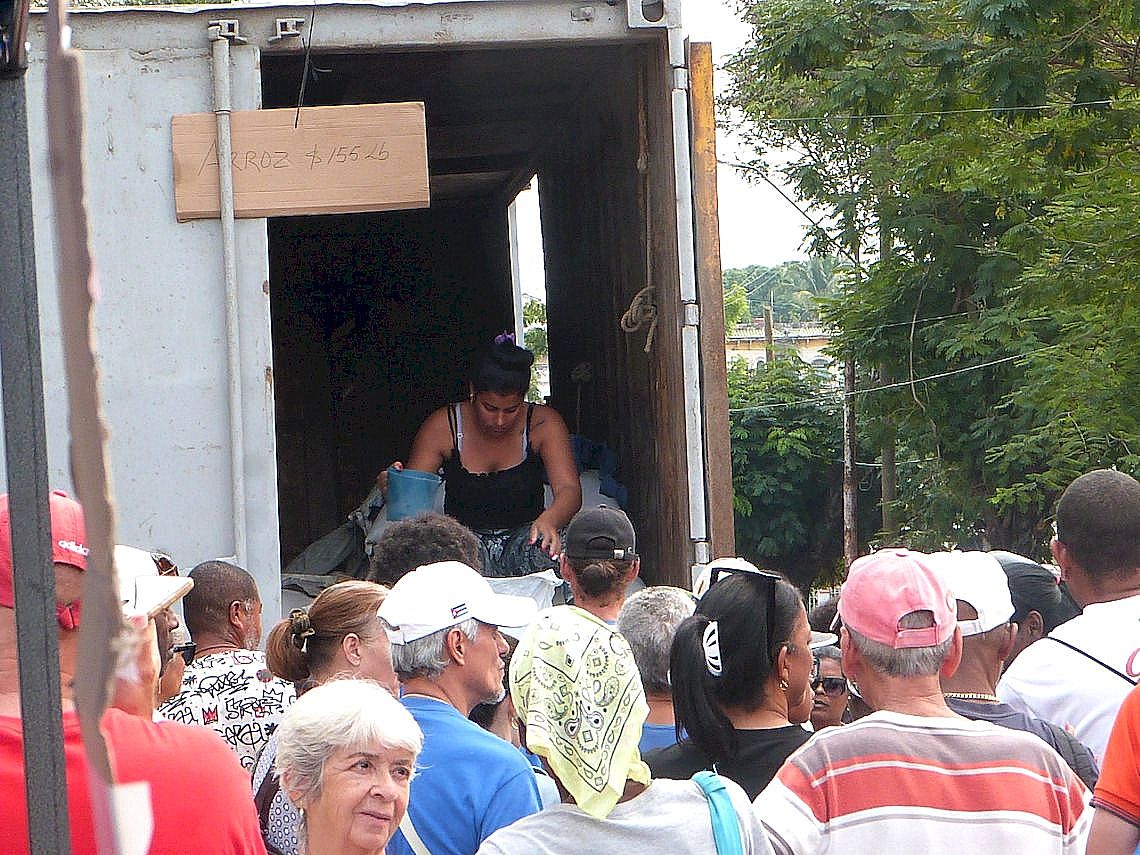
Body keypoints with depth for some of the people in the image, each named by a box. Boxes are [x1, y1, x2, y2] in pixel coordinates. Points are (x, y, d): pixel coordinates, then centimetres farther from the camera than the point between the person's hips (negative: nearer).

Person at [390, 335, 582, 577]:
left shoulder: (543, 424, -5)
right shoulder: (442, 426, -4)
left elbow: (570, 491, -16)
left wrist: (548, 521, -41)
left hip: (523, 533, 0)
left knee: (546, 549, -36)